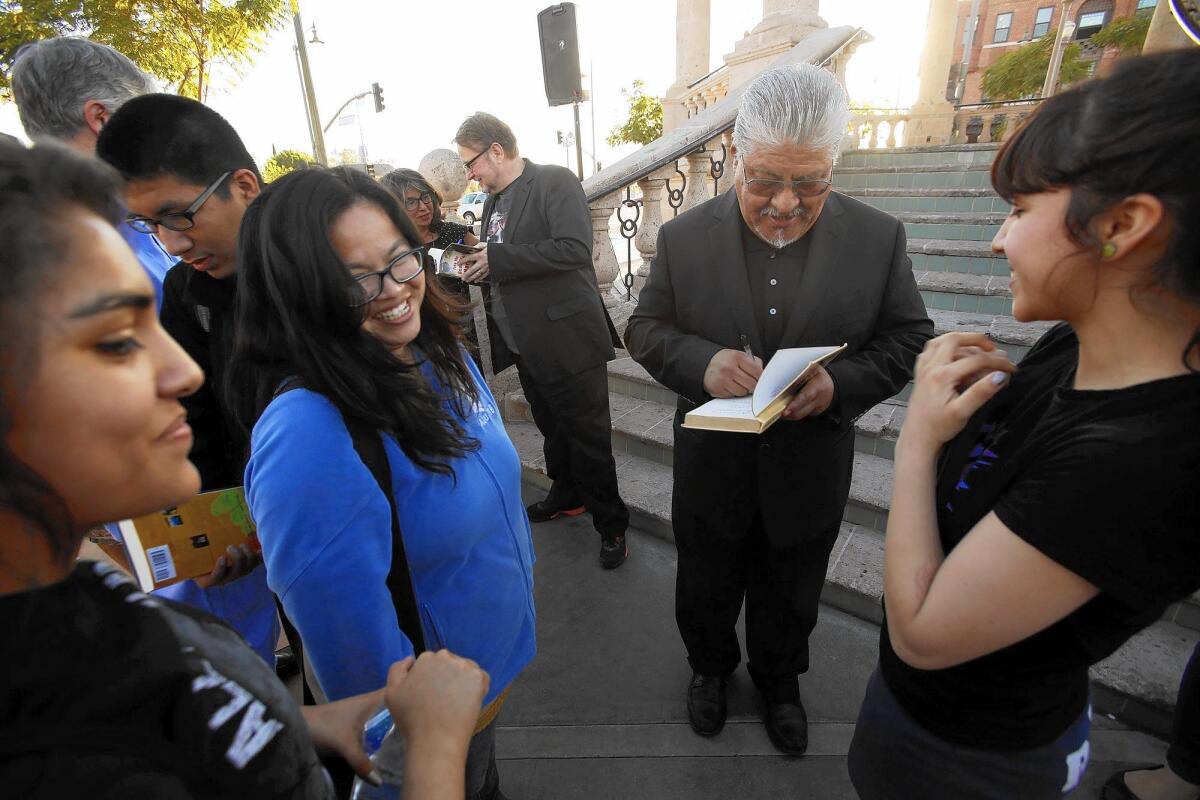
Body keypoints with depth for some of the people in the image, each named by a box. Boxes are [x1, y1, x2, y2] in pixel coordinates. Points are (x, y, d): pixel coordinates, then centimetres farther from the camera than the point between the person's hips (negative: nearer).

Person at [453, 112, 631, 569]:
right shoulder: (495, 200, 13)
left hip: (568, 339, -8)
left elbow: (574, 249, -25)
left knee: (588, 436, 2)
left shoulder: (555, 182, -10)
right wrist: (479, 266, -2)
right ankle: (568, 496, 41)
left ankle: (611, 523, 19)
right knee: (551, 428, 21)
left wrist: (496, 258, -20)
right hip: (526, 343, 8)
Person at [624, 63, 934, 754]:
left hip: (809, 472, 1)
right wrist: (702, 360, -26)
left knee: (790, 600, 24)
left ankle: (780, 680, 54)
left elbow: (909, 340, -4)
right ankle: (711, 665, 54)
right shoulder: (685, 237, -10)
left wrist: (840, 382, -24)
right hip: (712, 467, 0)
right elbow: (645, 329, -5)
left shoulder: (878, 238, -9)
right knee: (706, 589, 23)